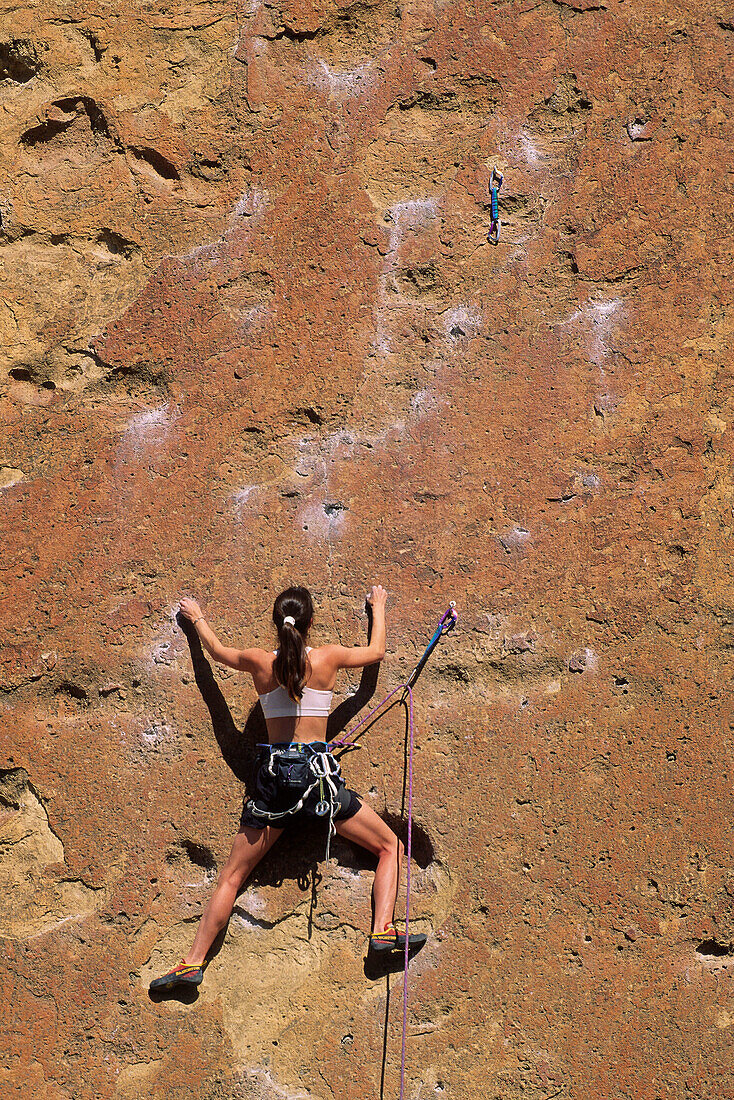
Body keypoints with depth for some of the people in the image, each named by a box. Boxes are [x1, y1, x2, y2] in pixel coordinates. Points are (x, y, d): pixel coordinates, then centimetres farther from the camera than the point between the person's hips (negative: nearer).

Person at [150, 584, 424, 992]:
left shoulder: (260, 663, 1)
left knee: (232, 877, 8)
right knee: (391, 848, 11)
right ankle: (383, 930, -6)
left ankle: (194, 962, 6)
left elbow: (217, 649, 23)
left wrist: (198, 618, 42)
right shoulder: (328, 658, -2)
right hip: (319, 770, -2)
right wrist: (378, 608, 36)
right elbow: (376, 652, 19)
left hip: (275, 774, 2)